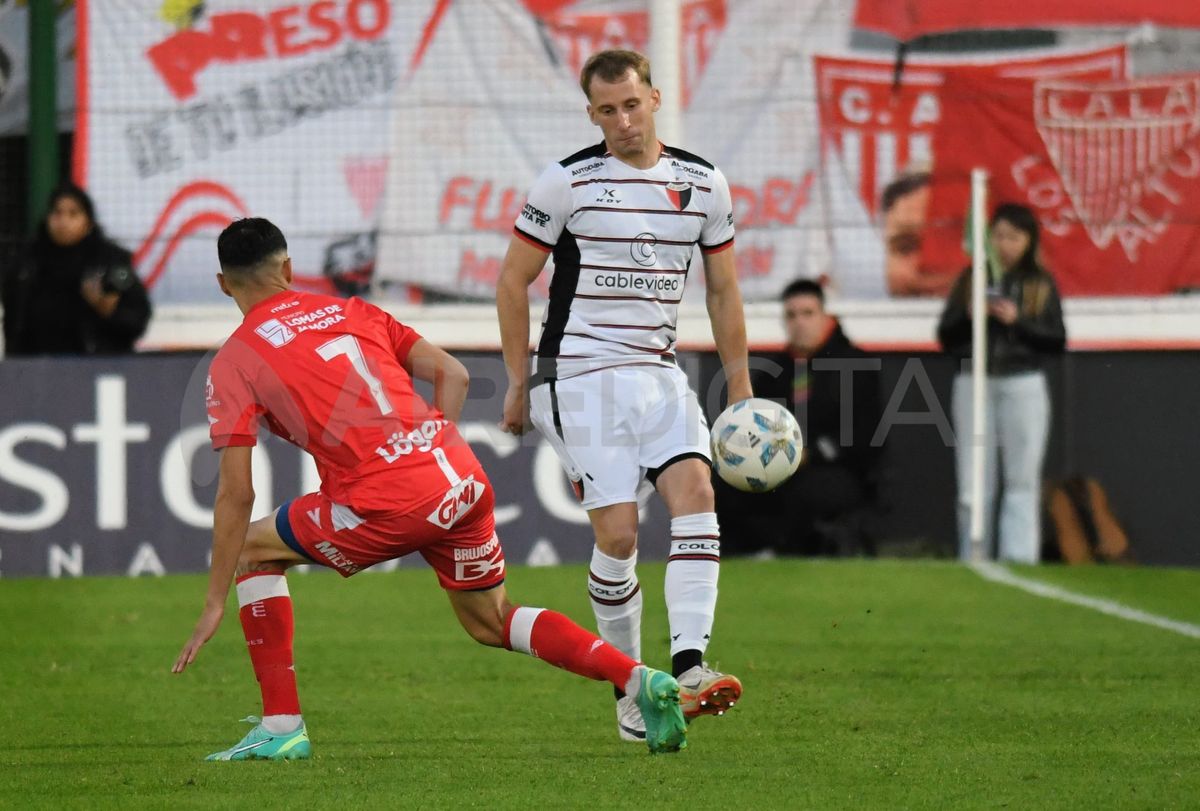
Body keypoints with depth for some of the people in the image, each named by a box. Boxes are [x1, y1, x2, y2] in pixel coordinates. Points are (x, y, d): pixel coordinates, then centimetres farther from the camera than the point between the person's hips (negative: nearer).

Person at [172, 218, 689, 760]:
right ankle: (637, 679, 8)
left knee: (254, 550, 18)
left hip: (388, 508, -5)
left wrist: (215, 603, 3)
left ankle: (282, 728, 12)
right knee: (492, 623, 25)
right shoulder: (348, 310, 20)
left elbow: (236, 493, 0)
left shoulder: (233, 363, 5)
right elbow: (451, 374, 13)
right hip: (464, 479, 5)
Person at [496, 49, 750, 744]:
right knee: (619, 535, -12)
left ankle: (689, 667, -29)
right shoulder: (568, 182, -5)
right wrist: (519, 380, 2)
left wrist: (740, 389, 13)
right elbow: (514, 279, 3)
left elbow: (724, 291, 15)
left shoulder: (703, 183, 6)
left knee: (696, 491, -20)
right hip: (582, 372, -4)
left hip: (660, 373, 4)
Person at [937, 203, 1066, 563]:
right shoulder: (971, 279, 11)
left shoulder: (1041, 284, 6)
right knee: (974, 485, 2)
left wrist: (1017, 321, -11)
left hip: (1023, 387, -2)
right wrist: (968, 316, -8)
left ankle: (1020, 559, -4)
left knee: (1023, 480, -4)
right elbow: (945, 337, 11)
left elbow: (1057, 341, 1)